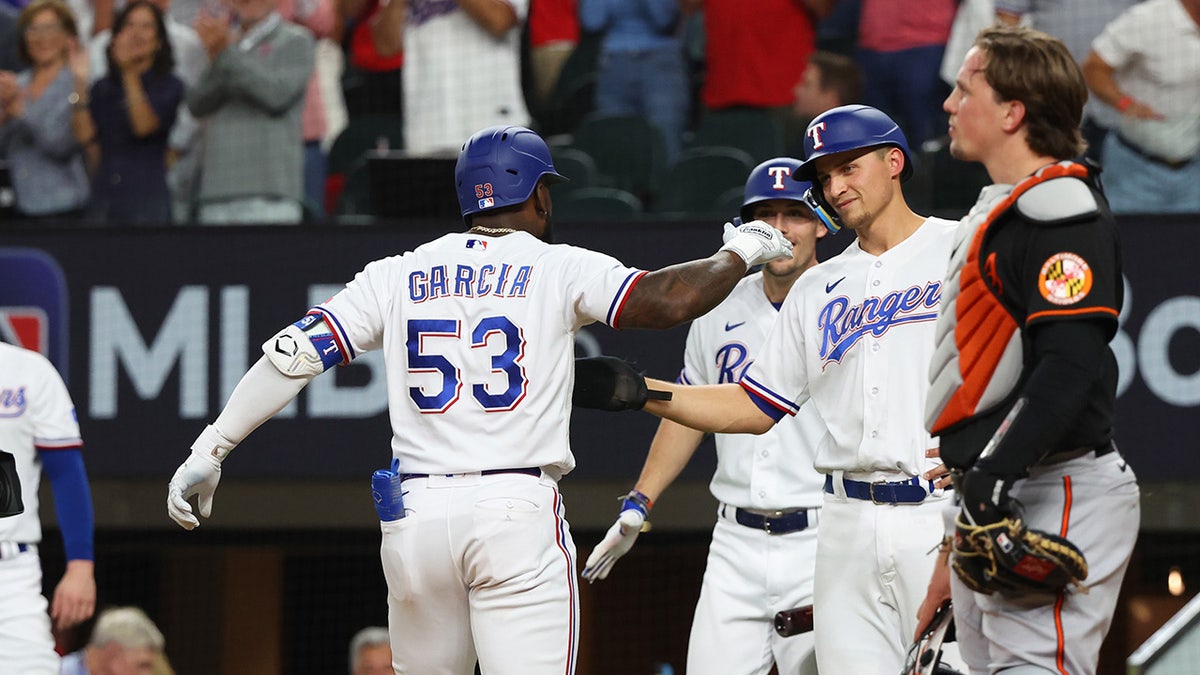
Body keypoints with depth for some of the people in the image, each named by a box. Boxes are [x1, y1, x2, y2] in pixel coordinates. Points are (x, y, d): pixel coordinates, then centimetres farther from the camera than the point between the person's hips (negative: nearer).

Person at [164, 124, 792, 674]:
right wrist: (740, 253, 11)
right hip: (519, 508, -4)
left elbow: (297, 353, 4)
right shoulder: (557, 268, 2)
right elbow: (668, 299, -8)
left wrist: (209, 450, 6)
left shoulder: (399, 277, 11)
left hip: (415, 516, 4)